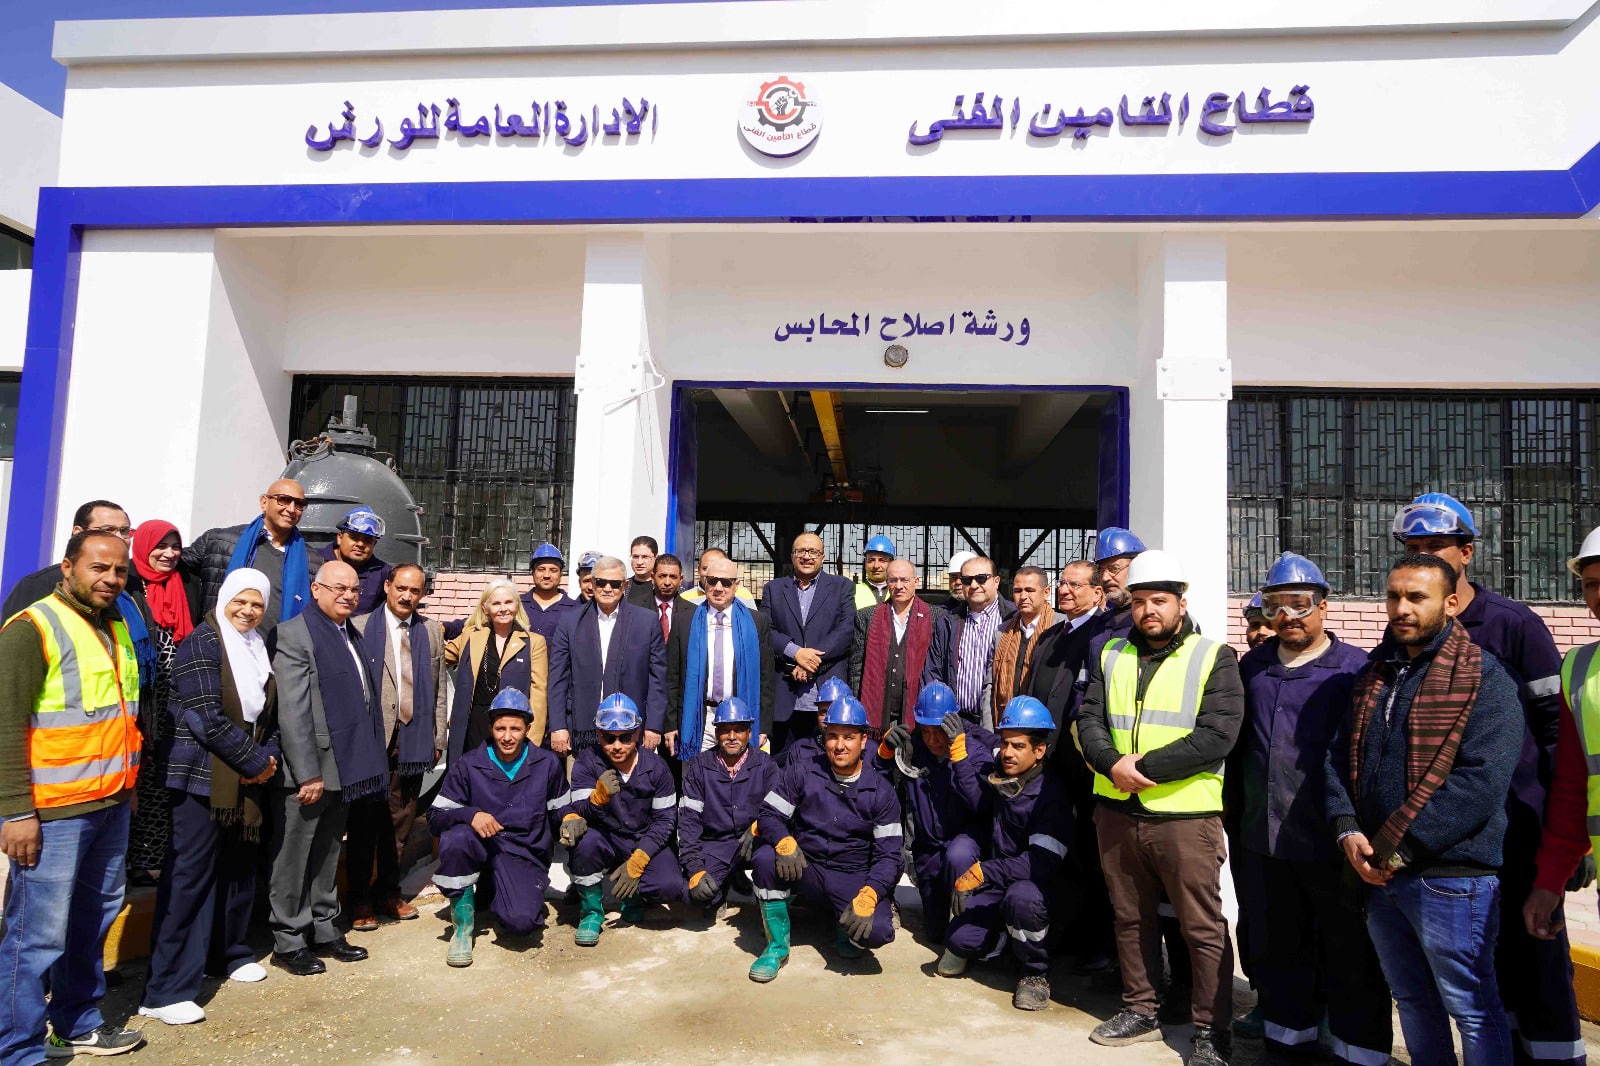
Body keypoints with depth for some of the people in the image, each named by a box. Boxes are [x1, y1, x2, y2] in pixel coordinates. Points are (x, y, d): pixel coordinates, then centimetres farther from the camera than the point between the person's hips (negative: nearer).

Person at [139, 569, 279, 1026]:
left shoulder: (258, 648, 12)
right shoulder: (202, 644, -10)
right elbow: (208, 717, -17)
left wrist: (269, 757, -2)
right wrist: (255, 761, -11)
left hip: (249, 781, 7)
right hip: (205, 778, -7)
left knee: (240, 867, 15)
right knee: (190, 877, -4)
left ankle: (229, 953, 32)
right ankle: (166, 990, 2)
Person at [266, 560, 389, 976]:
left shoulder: (352, 634, 13)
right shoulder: (293, 634, -12)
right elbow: (292, 711, -17)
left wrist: (365, 761, 12)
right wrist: (308, 773, -19)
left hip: (344, 768, 8)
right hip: (307, 771, -8)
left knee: (328, 856, 18)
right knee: (294, 860, 5)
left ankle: (324, 931, 29)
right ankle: (288, 942, 17)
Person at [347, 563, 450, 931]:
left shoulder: (431, 631, 10)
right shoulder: (360, 626, -1)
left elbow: (439, 690, 11)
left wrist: (438, 738, 7)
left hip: (413, 740, 3)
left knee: (401, 821, 10)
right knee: (364, 820, 4)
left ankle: (388, 893, 24)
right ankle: (359, 899, 18)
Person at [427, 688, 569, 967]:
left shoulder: (547, 763, 2)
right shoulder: (468, 766, -1)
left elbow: (559, 810, 11)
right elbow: (434, 817, -4)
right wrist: (470, 814, -24)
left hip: (526, 855, -1)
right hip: (481, 848, 1)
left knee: (520, 922, -29)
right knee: (455, 837, -35)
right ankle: (463, 925, -11)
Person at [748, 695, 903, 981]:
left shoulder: (880, 791, -2)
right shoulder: (802, 773, 0)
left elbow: (888, 855, -6)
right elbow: (769, 815, -3)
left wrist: (868, 895, -24)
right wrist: (785, 842, -27)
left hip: (854, 880, -1)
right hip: (805, 870, 1)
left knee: (878, 931, -30)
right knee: (764, 859, -29)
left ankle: (846, 929, 9)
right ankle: (777, 946, -7)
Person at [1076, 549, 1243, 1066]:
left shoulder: (1215, 659, -5)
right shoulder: (1111, 655, 9)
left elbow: (1217, 736, -15)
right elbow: (1089, 720, 4)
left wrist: (1144, 765, -18)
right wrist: (1113, 765, -16)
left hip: (1185, 815, -4)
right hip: (1117, 811, 4)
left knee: (1203, 928, 5)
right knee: (1131, 918, 17)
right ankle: (1140, 1010, 33)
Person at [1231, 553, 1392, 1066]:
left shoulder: (1356, 669, -6)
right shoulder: (1252, 667, 10)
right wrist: (1235, 821, 14)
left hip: (1333, 847, -5)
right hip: (1262, 845, 5)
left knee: (1350, 961, 8)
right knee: (1275, 951, 18)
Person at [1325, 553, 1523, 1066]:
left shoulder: (1484, 677, -10)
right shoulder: (1374, 673, 11)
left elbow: (1481, 782, -20)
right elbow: (1339, 757, 10)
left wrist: (1396, 849, -19)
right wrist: (1347, 830, -6)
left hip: (1449, 878, -6)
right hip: (1378, 872, 6)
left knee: (1472, 1009, 7)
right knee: (1412, 1001, 20)